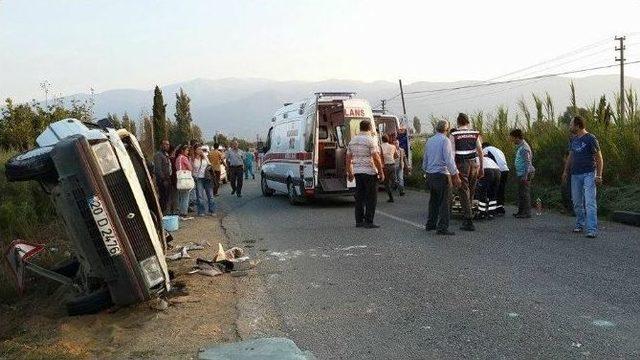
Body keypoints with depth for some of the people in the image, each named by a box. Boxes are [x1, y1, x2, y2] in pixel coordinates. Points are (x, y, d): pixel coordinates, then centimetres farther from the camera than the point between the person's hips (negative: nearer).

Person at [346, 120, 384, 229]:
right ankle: (368, 222, 0)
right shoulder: (371, 140, -10)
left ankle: (359, 221, 13)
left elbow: (348, 158, 14)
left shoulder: (353, 140, 11)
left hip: (357, 172, 7)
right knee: (371, 198, 0)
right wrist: (381, 172, -9)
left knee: (359, 197, 11)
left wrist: (349, 173, 21)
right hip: (370, 172, -6)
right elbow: (376, 158, -15)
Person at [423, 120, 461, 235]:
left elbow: (425, 159, 19)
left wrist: (426, 171, 31)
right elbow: (449, 160, -17)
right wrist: (456, 176, -14)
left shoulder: (429, 141, 11)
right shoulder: (445, 141, -12)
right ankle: (442, 228, -5)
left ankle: (430, 224, 25)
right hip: (442, 175, -8)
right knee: (444, 202, -3)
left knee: (433, 200, 18)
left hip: (430, 175, 8)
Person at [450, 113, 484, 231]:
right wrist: (481, 167, 11)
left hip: (461, 164, -3)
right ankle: (467, 218, 21)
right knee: (471, 191, 14)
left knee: (464, 192, 0)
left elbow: (451, 153, -8)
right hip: (474, 163, 3)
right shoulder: (475, 133, 7)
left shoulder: (454, 135, -3)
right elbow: (480, 151, 5)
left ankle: (469, 221, -4)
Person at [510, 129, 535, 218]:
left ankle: (527, 213, 0)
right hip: (521, 174, 10)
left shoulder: (524, 148, -17)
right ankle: (521, 211, 23)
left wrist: (525, 176, -22)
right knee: (521, 193, 15)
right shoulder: (519, 146, 14)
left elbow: (527, 163, -19)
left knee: (525, 193, -5)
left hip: (525, 174, -10)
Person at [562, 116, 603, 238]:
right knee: (577, 202, 10)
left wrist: (599, 176, -12)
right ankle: (580, 225, 24)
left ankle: (592, 230, -13)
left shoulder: (591, 139, -7)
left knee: (590, 202, -10)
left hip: (589, 174, -6)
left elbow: (599, 158, -6)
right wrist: (566, 171, 15)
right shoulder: (574, 140, 12)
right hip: (575, 174, 6)